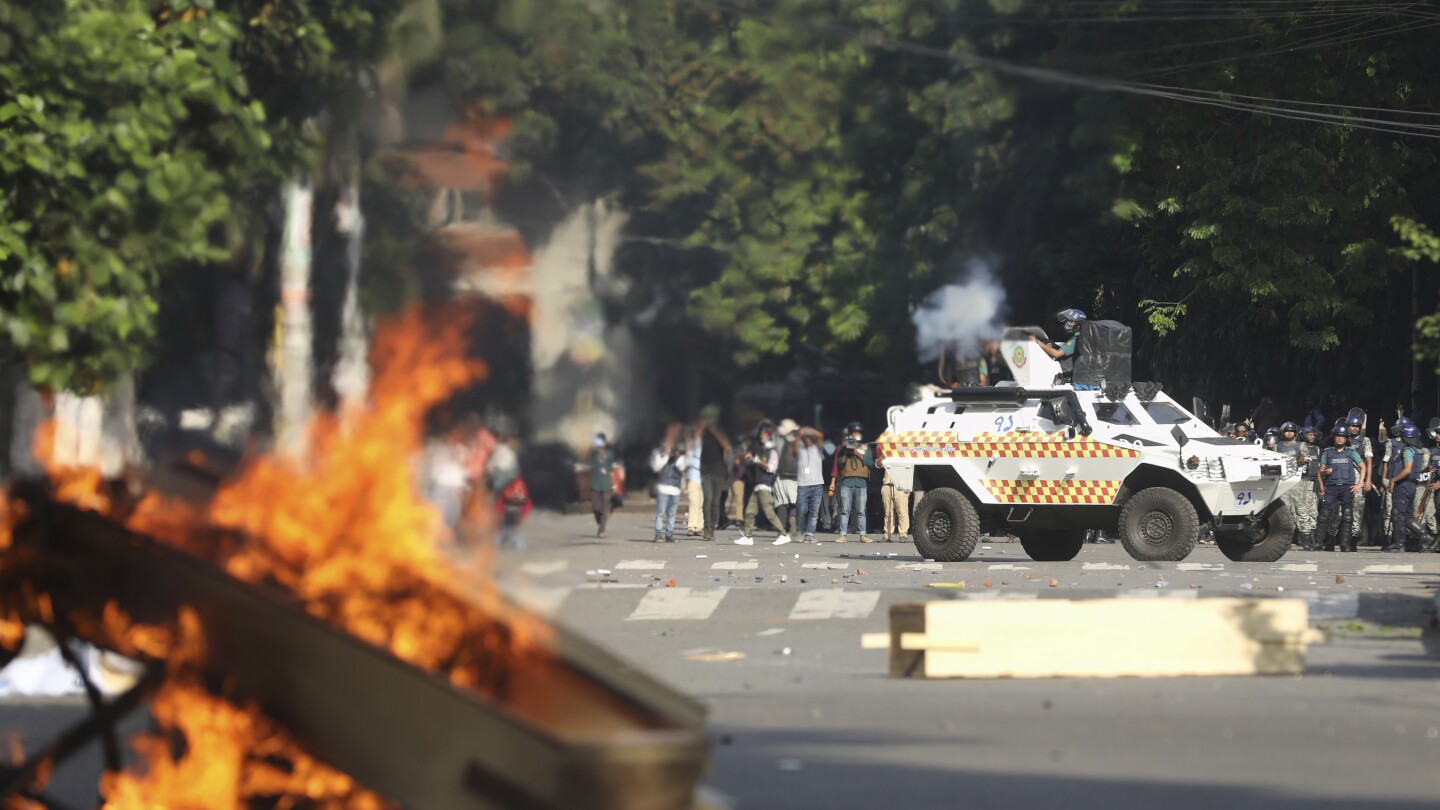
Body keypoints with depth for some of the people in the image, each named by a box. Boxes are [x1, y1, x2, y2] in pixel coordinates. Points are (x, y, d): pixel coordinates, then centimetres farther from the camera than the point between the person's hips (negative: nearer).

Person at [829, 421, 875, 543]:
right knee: (845, 510, -4)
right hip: (846, 481, 0)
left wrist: (859, 453, -6)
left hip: (861, 482, 1)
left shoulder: (866, 447, 13)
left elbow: (870, 463, 1)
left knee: (861, 511, 1)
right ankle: (842, 534, -3)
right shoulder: (843, 447, 12)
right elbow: (838, 464, 9)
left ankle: (863, 535, 3)